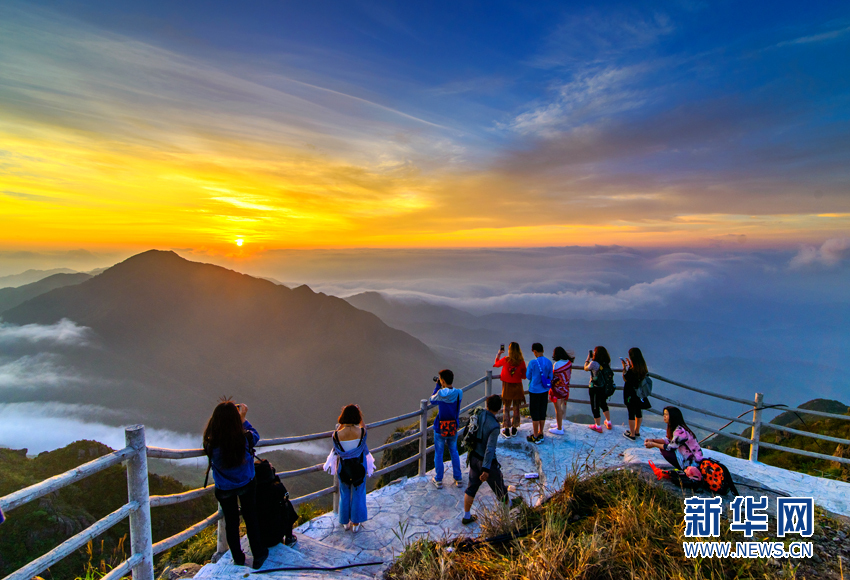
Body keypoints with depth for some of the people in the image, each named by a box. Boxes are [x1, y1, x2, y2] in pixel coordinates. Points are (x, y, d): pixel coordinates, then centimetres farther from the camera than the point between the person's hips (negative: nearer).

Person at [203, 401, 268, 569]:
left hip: (224, 490, 1)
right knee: (251, 519, 20)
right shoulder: (244, 438, -30)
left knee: (231, 523, 22)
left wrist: (222, 416, -6)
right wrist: (243, 418, 1)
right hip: (246, 485, 0)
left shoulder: (210, 443, -29)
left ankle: (238, 559, 40)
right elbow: (255, 435, -6)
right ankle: (258, 556, 37)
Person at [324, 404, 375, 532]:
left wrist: (340, 425, 2)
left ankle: (345, 522, 38)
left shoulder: (338, 434, -25)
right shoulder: (361, 431, -24)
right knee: (358, 494, 20)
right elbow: (363, 425, 0)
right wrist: (359, 413, 9)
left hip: (344, 467, 0)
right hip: (359, 467, 0)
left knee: (344, 494, 22)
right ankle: (356, 523, 33)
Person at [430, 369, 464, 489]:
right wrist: (443, 387, 5)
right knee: (454, 452, 21)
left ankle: (438, 480, 23)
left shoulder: (440, 393, -22)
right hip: (453, 428, 3)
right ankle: (458, 479, 30)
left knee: (438, 454, 13)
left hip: (440, 428, -3)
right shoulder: (459, 393, -12)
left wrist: (437, 386, 4)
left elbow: (432, 398, -2)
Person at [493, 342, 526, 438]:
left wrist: (499, 353, 20)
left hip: (507, 386, -1)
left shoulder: (505, 360, -13)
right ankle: (514, 429, 24)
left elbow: (496, 363, 8)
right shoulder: (522, 362, -10)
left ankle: (506, 430, 14)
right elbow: (524, 376, -1)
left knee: (506, 408, 10)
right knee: (516, 408, 14)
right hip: (518, 387, 1)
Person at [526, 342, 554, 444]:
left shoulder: (533, 363, -19)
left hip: (535, 391, -5)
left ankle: (535, 437, 13)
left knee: (535, 413, 5)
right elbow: (550, 377, 4)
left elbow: (528, 376, -8)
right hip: (545, 390, 5)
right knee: (542, 412, 16)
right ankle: (540, 434, 28)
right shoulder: (549, 362, -3)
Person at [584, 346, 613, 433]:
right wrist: (592, 359, 8)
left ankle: (598, 427, 22)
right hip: (605, 388, 6)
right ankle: (608, 422, 41)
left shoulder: (594, 363, -24)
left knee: (595, 407, 10)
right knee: (604, 404, 27)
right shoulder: (607, 363, -6)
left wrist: (588, 358, 4)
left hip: (595, 389, -6)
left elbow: (586, 368, -6)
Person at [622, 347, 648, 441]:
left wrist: (624, 368, -12)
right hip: (639, 393, 8)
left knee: (631, 413, 5)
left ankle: (632, 435, 17)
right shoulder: (643, 368, -4)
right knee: (638, 412, 20)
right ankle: (637, 431, 37)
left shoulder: (631, 371, -27)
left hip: (631, 395, -7)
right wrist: (629, 366, 10)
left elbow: (625, 379, -14)